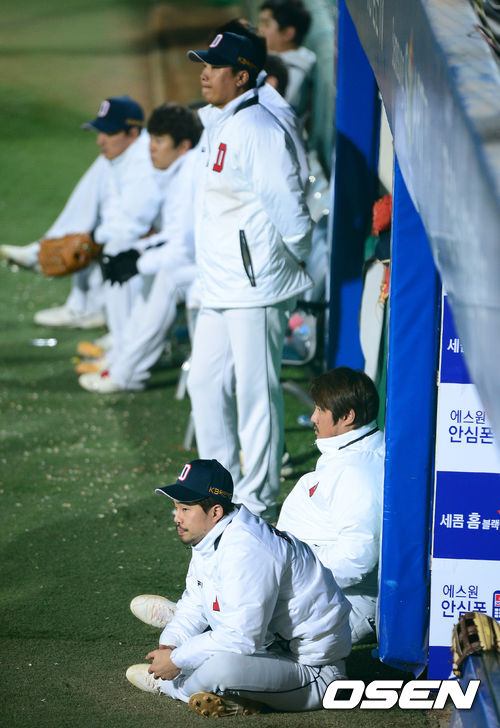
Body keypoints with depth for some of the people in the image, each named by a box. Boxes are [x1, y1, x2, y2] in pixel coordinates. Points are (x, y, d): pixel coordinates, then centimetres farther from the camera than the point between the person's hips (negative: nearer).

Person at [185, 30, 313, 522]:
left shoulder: (256, 128, -17)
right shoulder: (218, 126, 15)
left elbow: (286, 206, -18)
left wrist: (295, 260, -5)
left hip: (255, 287, -10)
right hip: (220, 288, 10)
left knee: (256, 392, -4)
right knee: (205, 383, 15)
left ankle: (257, 503, 3)